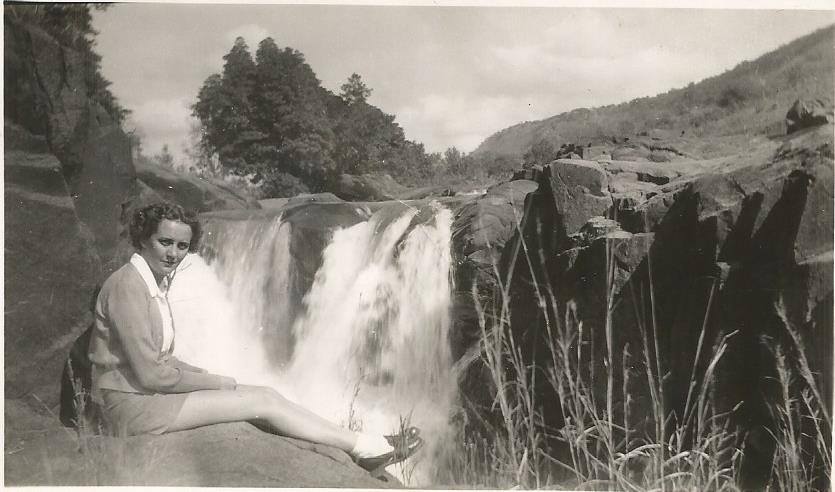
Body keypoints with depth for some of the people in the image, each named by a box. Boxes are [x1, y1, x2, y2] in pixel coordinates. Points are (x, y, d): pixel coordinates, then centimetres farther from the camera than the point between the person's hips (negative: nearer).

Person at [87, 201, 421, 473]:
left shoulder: (154, 282, 10)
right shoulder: (128, 286, -20)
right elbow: (149, 374, -22)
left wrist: (209, 378, 1)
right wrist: (216, 382, -11)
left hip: (148, 391, 8)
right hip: (132, 404, -8)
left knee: (265, 395, -2)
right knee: (263, 402, -12)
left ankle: (363, 447, -1)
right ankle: (364, 447, -4)